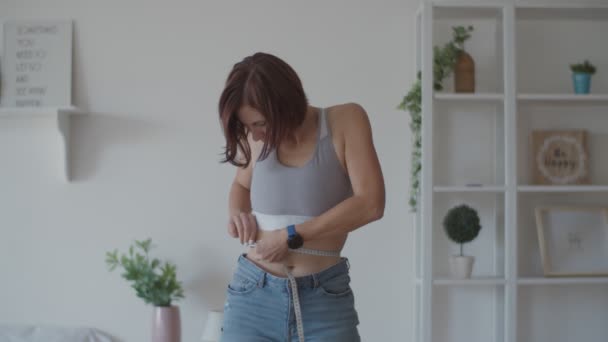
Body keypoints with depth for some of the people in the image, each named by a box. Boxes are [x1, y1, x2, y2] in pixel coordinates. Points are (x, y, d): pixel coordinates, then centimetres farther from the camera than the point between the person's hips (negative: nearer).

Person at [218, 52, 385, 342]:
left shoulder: (345, 121, -6)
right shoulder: (257, 140, 4)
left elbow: (370, 204, -15)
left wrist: (293, 236, -14)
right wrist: (237, 212, 4)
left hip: (325, 300, -2)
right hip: (253, 297, 3)